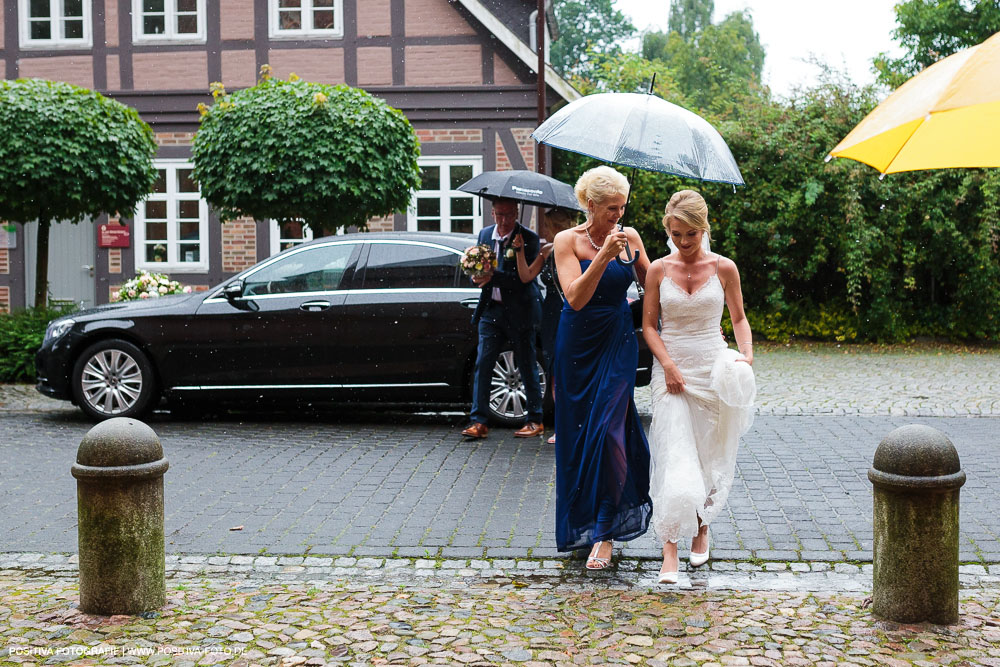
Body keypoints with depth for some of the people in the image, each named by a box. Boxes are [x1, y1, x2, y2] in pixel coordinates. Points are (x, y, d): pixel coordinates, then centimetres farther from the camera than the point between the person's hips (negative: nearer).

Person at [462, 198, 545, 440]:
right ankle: (479, 421, 0)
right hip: (491, 309, 5)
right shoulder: (485, 234, 7)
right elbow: (479, 270, 12)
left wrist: (493, 276, -30)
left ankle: (535, 420, 17)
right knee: (482, 365, -2)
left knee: (527, 368, 5)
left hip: (519, 311, -4)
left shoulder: (528, 238, -11)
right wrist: (477, 276, -12)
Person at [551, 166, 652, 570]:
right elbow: (576, 297, -19)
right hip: (577, 347, 0)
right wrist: (604, 255, -27)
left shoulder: (630, 237, 1)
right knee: (578, 434, 7)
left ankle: (604, 534, -3)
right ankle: (579, 524, 28)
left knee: (607, 431, -10)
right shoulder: (568, 241, -6)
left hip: (618, 344, 0)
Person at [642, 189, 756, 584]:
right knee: (675, 459, -11)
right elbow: (649, 326, 2)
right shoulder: (659, 270, 1)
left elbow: (739, 318, 10)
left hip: (713, 370, 1)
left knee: (711, 456, 7)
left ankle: (701, 528, 31)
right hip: (671, 370, -1)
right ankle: (670, 551, -10)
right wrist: (668, 365, -11)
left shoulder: (724, 268, 1)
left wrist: (747, 352, -8)